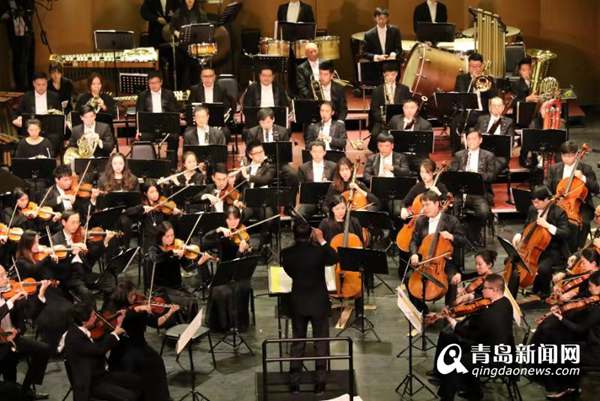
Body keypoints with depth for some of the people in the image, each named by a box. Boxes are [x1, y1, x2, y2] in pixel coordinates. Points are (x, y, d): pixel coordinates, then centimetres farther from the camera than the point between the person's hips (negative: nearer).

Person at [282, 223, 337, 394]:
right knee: (321, 342, 8)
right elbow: (334, 259, 5)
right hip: (319, 303, -2)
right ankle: (320, 382, 9)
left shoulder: (287, 253, -10)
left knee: (297, 342, 12)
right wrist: (321, 240, 5)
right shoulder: (318, 251, -15)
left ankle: (294, 382, 13)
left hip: (298, 303, 2)